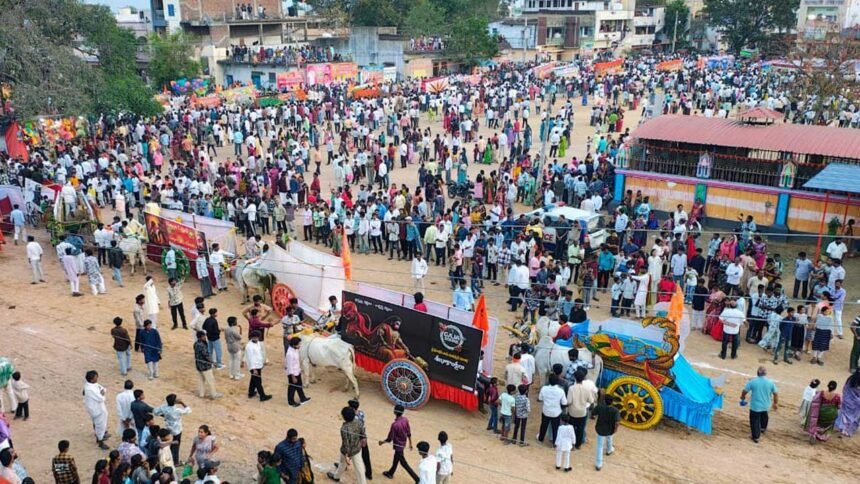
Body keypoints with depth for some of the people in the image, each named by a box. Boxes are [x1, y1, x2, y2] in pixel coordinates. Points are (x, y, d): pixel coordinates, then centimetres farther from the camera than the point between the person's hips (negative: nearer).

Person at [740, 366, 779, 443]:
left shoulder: (752, 381, -16)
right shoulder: (770, 382, -10)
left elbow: (744, 391, -9)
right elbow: (776, 394, 0)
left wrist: (742, 397, 13)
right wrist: (776, 403, 16)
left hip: (755, 406, -4)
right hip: (765, 405, 4)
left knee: (755, 421, 10)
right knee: (764, 416, 32)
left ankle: (756, 437, 15)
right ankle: (763, 428, 54)